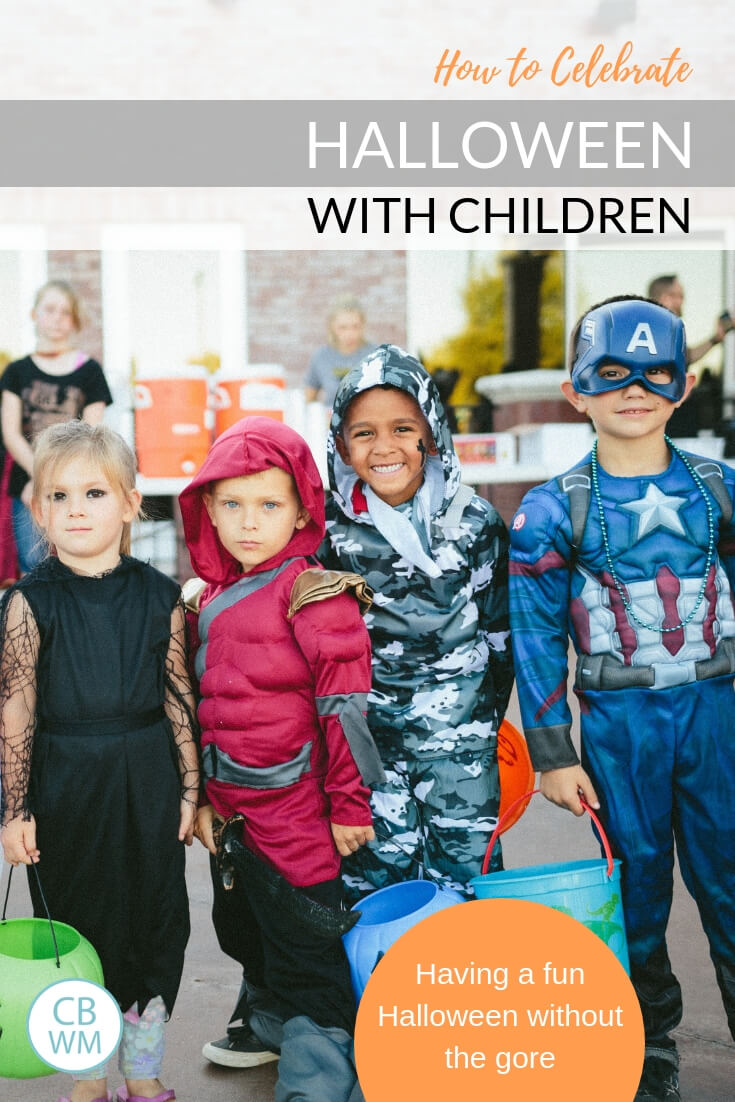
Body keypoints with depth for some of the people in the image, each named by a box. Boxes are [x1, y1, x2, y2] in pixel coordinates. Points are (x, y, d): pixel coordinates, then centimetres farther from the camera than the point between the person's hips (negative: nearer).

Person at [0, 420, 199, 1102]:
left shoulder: (159, 598, -3)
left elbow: (179, 699, 2)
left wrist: (190, 789, 3)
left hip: (147, 784, 2)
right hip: (66, 786, -1)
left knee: (154, 923, 11)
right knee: (79, 926, 11)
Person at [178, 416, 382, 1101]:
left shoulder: (313, 594, -15)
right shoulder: (212, 598, 9)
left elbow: (346, 704, -16)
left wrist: (350, 804, -16)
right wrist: (202, 798, 19)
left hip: (295, 813, -8)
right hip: (233, 812, 8)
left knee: (304, 949, -1)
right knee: (242, 928, 26)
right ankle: (269, 1021, 50)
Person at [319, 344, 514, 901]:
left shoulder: (474, 521, -2)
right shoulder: (331, 527, -3)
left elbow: (500, 628, 6)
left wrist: (486, 720, 9)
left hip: (458, 737, 0)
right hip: (367, 737, 0)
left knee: (466, 875, 6)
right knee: (375, 879, 6)